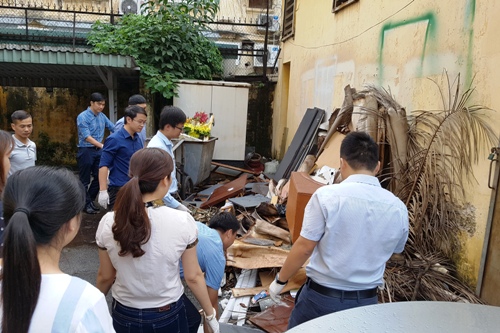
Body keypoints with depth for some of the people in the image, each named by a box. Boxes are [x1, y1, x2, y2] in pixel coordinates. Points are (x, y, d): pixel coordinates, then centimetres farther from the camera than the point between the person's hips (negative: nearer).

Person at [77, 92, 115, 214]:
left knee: (99, 177, 10)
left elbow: (114, 128, 14)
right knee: (85, 180, 4)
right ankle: (86, 204, 16)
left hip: (98, 151, 6)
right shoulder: (83, 117, -13)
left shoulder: (102, 116, 7)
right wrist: (102, 145, -30)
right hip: (86, 151, -6)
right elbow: (87, 137, -21)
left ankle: (90, 200, 26)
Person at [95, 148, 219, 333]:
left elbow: (105, 277, -4)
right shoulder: (182, 221, -22)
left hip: (124, 316, 2)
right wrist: (210, 314, 4)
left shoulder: (108, 223, -16)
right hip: (168, 316, -1)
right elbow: (193, 277, -12)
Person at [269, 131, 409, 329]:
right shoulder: (398, 208, -5)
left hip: (321, 296, -3)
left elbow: (304, 247, -15)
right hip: (366, 301, 4)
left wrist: (280, 281, 0)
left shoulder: (326, 195, -18)